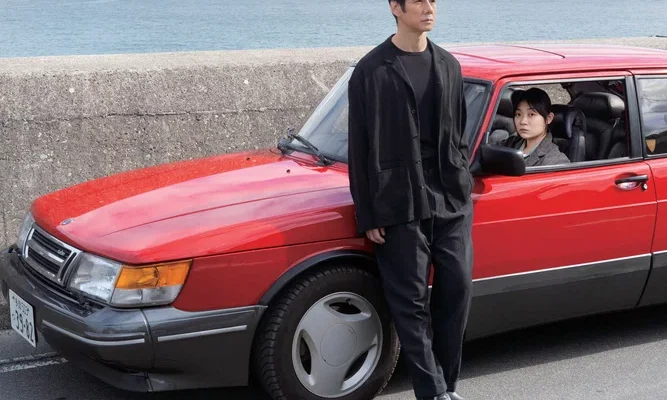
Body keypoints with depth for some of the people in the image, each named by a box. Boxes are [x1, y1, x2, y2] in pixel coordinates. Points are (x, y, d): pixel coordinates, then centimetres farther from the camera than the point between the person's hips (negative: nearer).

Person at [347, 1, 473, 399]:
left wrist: (464, 184, 11)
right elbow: (361, 148, -4)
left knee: (457, 289, 6)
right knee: (411, 301, 0)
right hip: (400, 206, -4)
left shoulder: (449, 65, 11)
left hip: (452, 201, 5)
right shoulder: (371, 71, -4)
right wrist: (368, 216, -5)